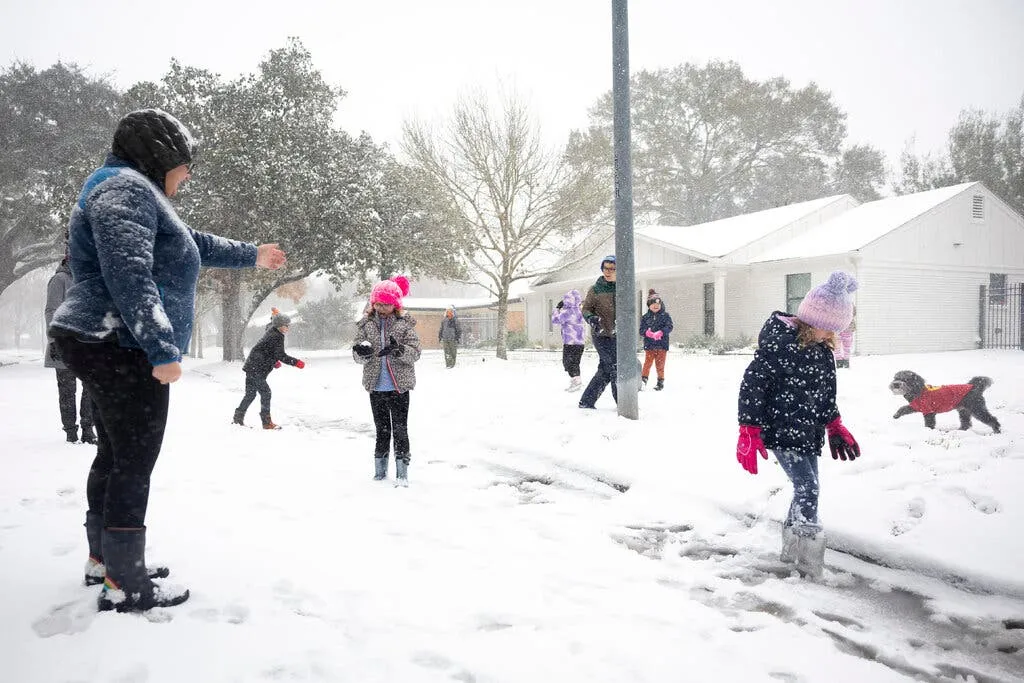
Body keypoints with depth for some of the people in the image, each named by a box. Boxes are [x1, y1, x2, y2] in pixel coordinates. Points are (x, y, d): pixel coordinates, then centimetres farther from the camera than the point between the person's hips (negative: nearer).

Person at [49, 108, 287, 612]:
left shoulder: (135, 192, 21)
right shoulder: (126, 188, -13)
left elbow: (195, 244, 34)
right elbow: (129, 275, -26)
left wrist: (250, 255, 42)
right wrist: (162, 349, -29)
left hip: (105, 347, 11)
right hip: (122, 348, -11)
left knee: (114, 454, 17)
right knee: (134, 462, -6)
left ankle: (103, 559, 29)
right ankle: (124, 586, 0)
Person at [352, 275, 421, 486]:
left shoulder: (405, 323, -3)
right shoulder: (366, 324, 3)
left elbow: (415, 352, -10)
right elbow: (357, 355, 1)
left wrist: (398, 349, -29)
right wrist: (362, 352, -23)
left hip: (399, 385, -3)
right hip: (376, 386, 3)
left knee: (400, 429, -2)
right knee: (382, 429, 13)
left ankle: (402, 473, 4)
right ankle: (380, 472, 23)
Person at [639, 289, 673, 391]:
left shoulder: (665, 315, 2)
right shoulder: (645, 317, 6)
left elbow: (669, 327, -8)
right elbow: (641, 330, 1)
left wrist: (660, 332, -24)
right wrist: (647, 333, -21)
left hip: (662, 344, -1)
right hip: (649, 345, 1)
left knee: (660, 364, 5)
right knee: (647, 363, -2)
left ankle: (660, 381, 15)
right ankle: (643, 380, 2)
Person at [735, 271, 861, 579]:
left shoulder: (823, 351, 6)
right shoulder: (777, 345, -20)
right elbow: (752, 385, -19)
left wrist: (835, 427, 20)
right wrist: (749, 433, -18)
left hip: (809, 435, 8)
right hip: (780, 433, -8)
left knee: (807, 490, 12)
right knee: (807, 488, -13)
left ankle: (791, 547, 28)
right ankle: (809, 552, -2)